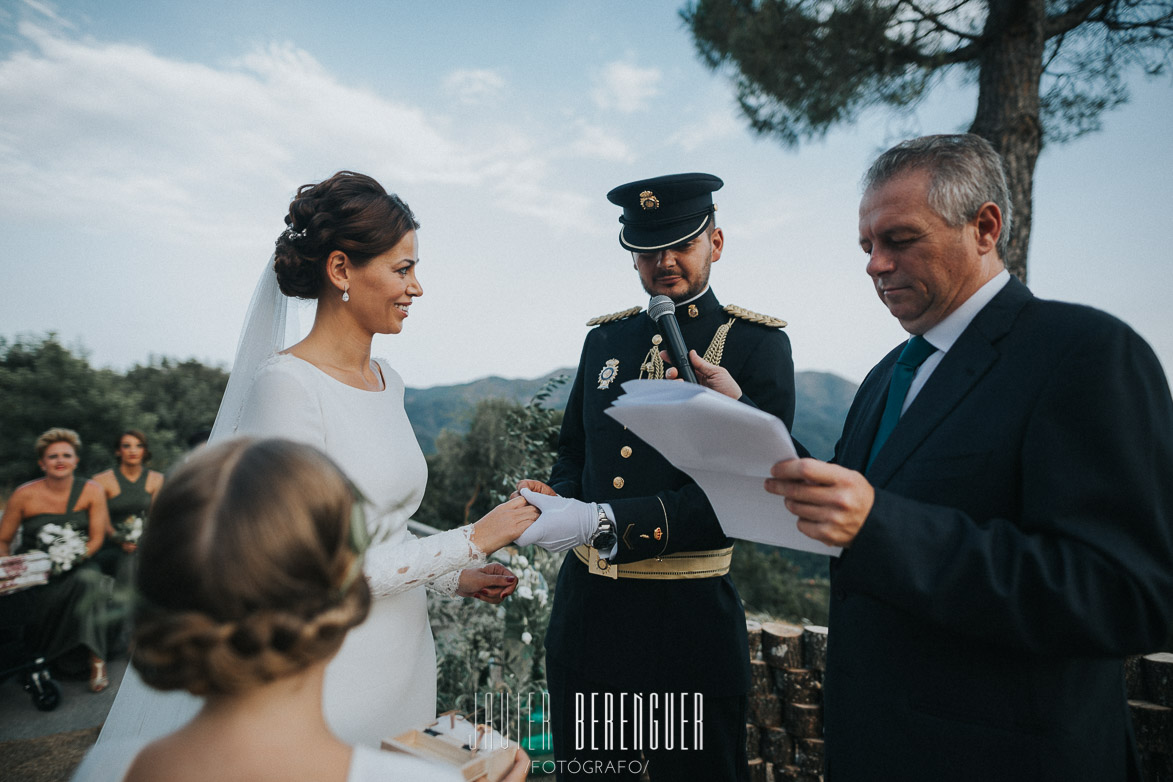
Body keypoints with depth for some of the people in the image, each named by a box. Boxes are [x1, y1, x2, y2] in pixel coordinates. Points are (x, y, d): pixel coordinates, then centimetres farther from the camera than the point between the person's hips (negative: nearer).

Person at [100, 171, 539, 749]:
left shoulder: (387, 380, 4)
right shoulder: (286, 383, -19)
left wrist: (455, 577, 3)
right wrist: (470, 542, -17)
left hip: (403, 654, 7)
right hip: (328, 669, -7)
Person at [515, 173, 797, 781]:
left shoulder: (757, 345, -8)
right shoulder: (606, 338, 8)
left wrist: (602, 523, -27)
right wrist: (553, 499, -6)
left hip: (689, 622, -4)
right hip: (583, 611, 5)